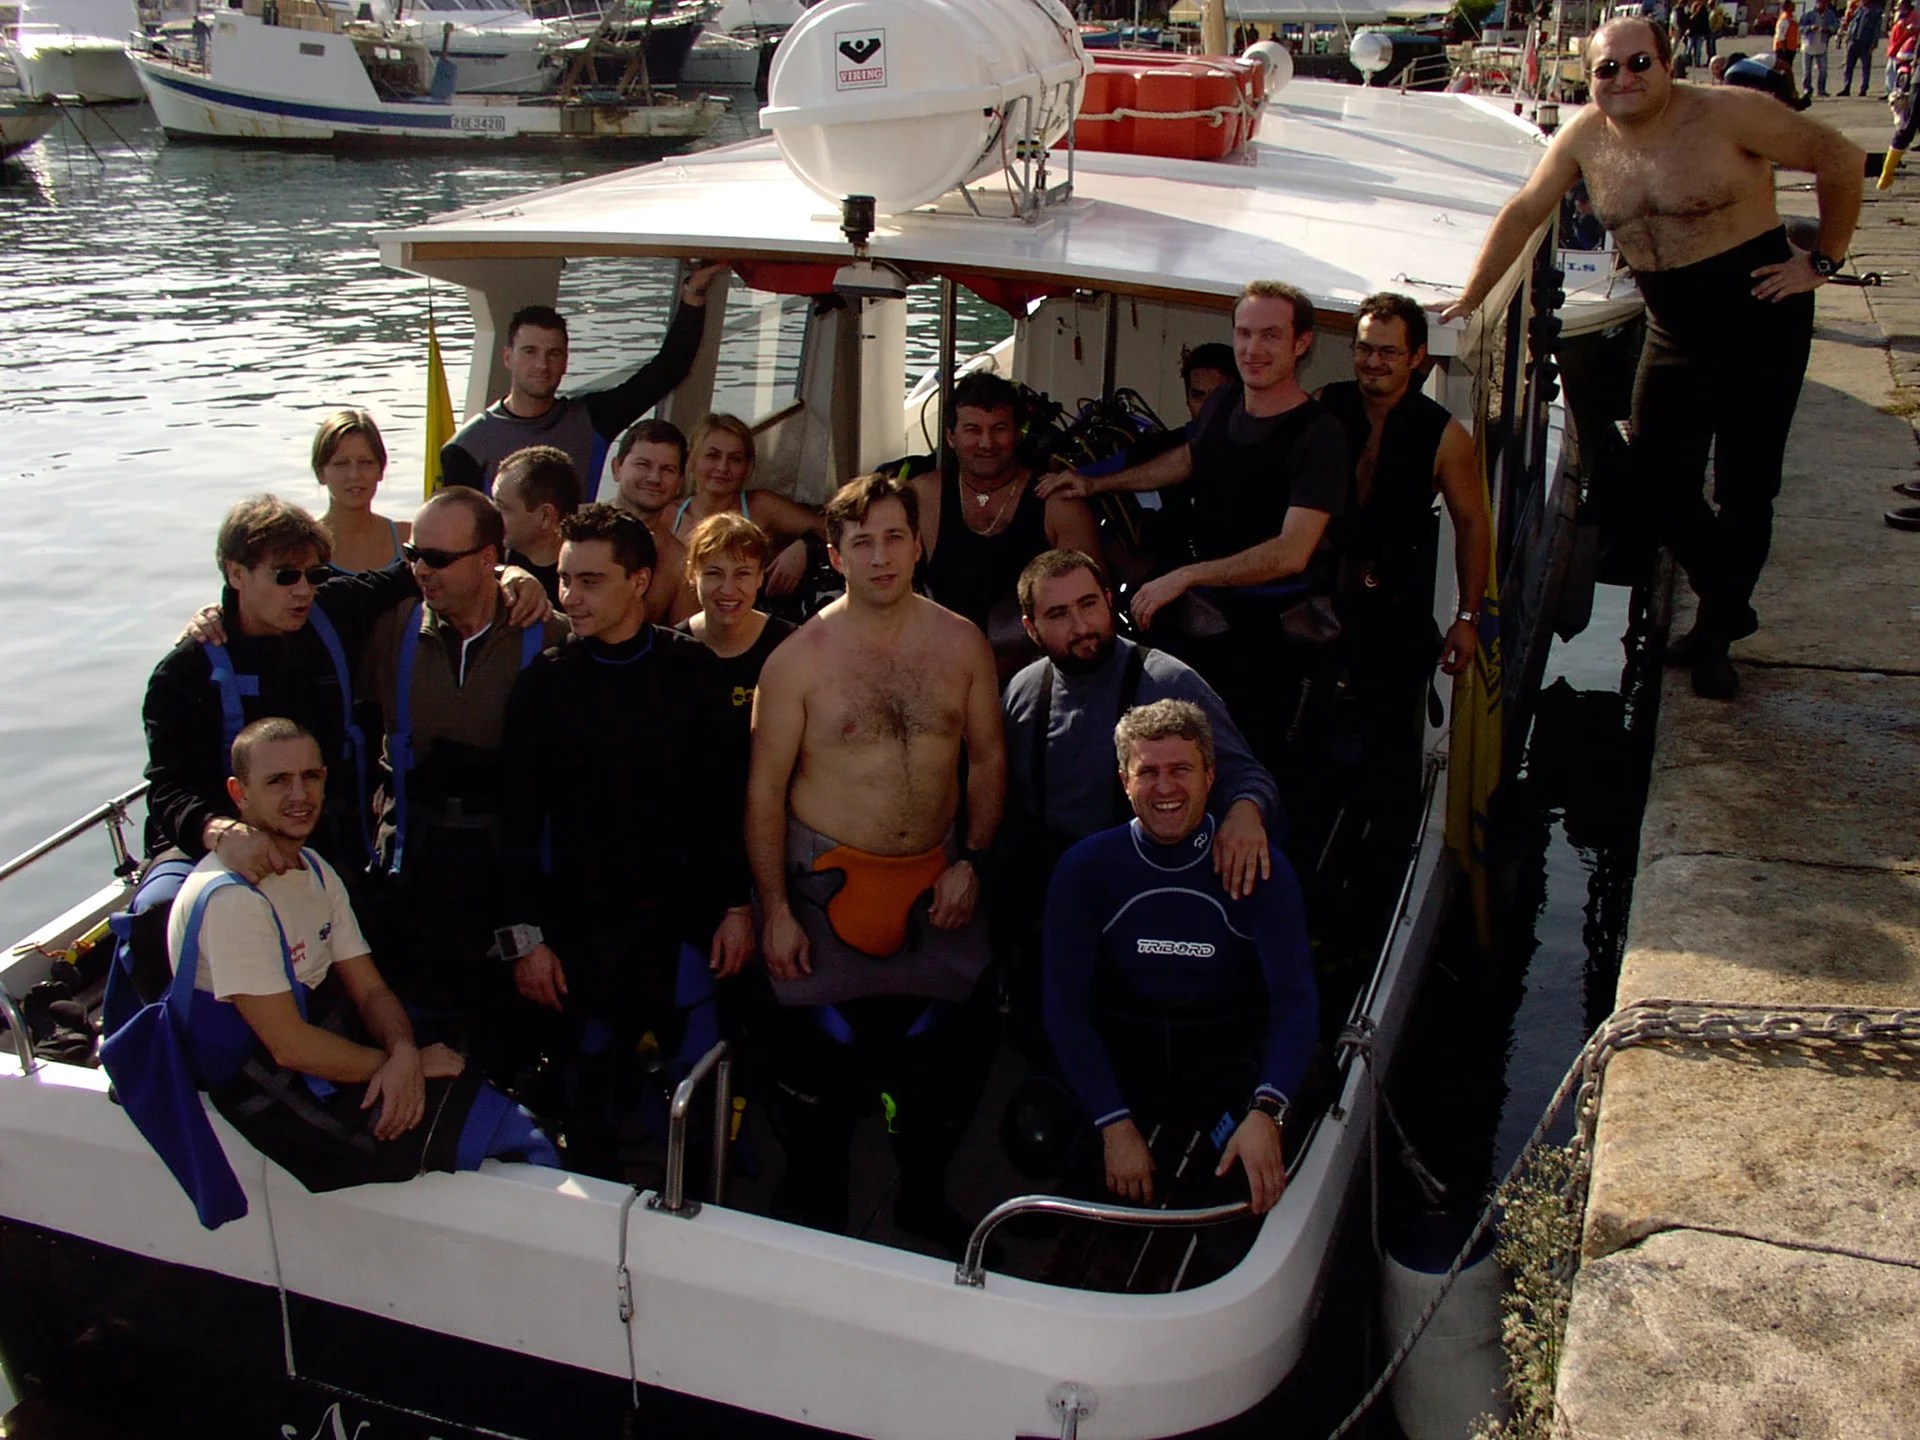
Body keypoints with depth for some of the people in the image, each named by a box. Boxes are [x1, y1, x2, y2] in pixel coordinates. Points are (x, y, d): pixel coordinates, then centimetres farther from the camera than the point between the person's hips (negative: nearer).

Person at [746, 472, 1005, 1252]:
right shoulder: (799, 659, -9)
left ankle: (923, 1197, 35)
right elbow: (765, 790, -6)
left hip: (936, 883, 3)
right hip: (829, 885, -3)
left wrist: (971, 860, -1)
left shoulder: (962, 644, 0)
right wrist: (774, 909, -9)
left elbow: (988, 758, 8)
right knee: (819, 1057, 5)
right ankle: (811, 1210, 28)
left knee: (946, 1055, 11)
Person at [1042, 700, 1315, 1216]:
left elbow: (1295, 998, -12)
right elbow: (1066, 1005, -7)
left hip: (1229, 1060, -1)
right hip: (1118, 1057, 1)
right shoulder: (1085, 868, -4)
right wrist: (1115, 1124, -18)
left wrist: (1265, 1111, -30)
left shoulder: (1261, 868, -5)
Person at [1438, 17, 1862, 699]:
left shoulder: (1725, 116, -16)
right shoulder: (1585, 135, -2)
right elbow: (1524, 213, 6)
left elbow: (1841, 160, -9)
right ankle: (1729, 607, 30)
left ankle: (1715, 632, 22)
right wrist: (1468, 300, 3)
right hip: (1673, 331, 5)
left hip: (1760, 319, -5)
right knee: (1662, 488, 5)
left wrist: (1821, 261, -8)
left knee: (1744, 489, 1)